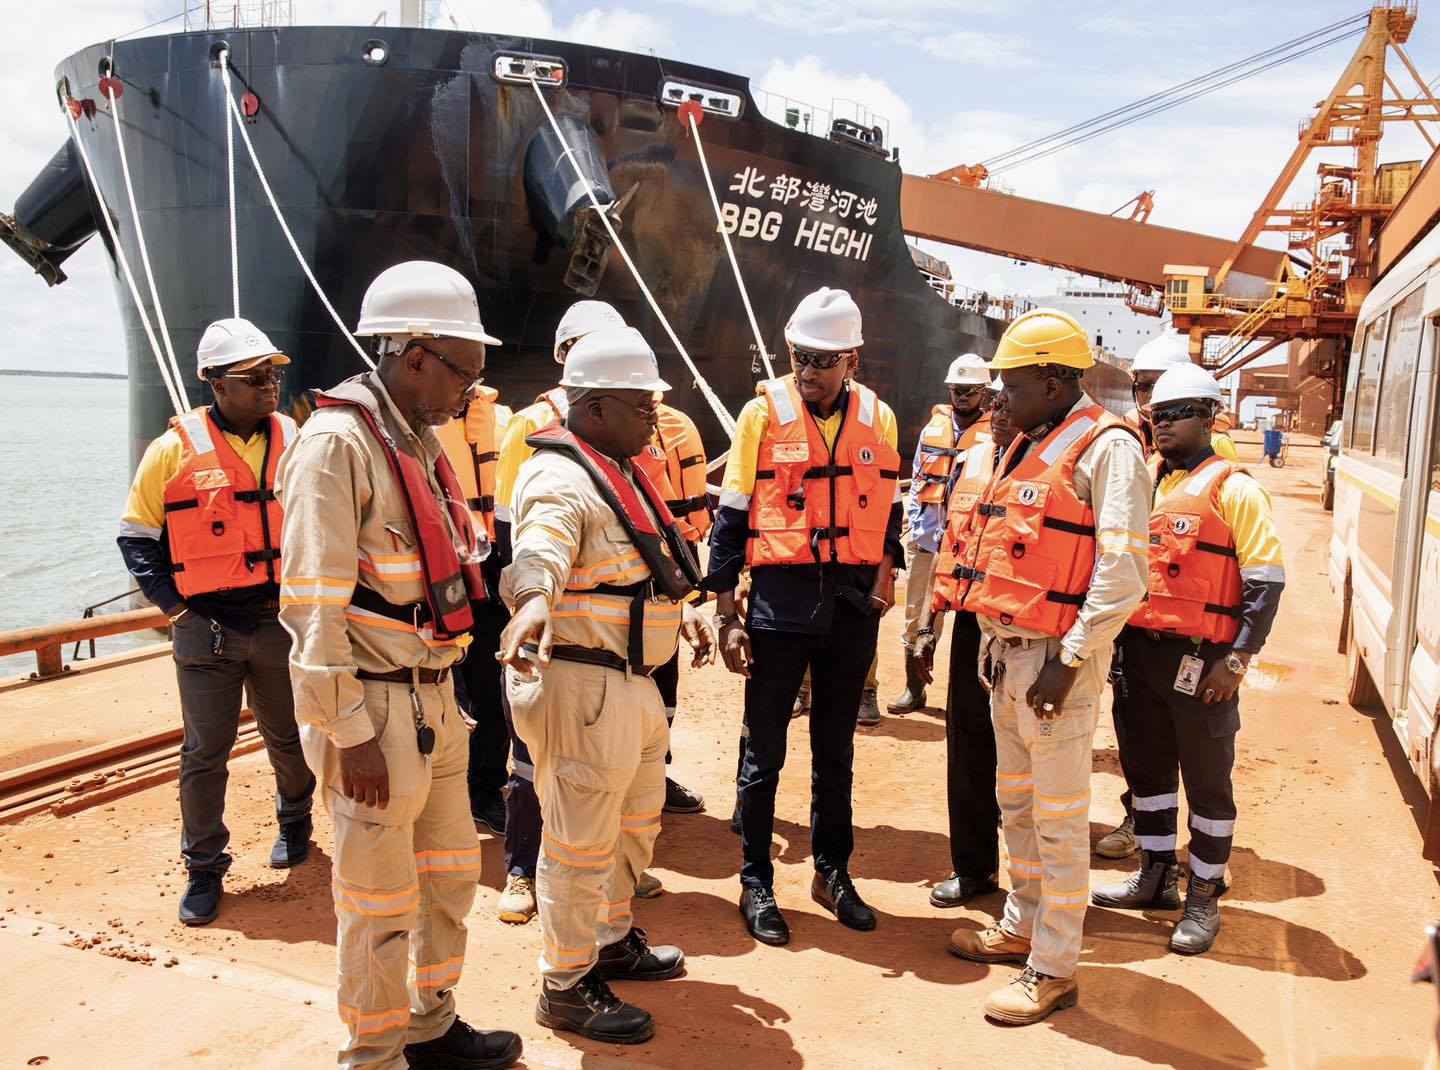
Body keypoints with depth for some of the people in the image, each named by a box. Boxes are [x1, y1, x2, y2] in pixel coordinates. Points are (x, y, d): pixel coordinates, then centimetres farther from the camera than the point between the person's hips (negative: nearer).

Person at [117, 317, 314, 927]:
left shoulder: (295, 441, 2)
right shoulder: (175, 450, -6)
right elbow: (136, 536, 3)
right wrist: (173, 605, -4)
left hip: (281, 621, 2)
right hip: (207, 627, -2)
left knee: (289, 740, 15)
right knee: (205, 752, 3)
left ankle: (294, 822, 42)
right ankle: (204, 871, 19)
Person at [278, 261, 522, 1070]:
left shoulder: (423, 440, 12)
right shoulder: (338, 442, -16)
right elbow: (313, 604, -19)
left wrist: (444, 692, 17)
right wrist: (350, 732, -19)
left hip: (434, 699, 9)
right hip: (376, 709, -9)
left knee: (450, 874, 19)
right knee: (382, 901, 6)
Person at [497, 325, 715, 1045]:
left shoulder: (617, 470, 15)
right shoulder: (560, 478, -19)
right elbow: (540, 550, -41)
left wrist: (681, 611, 31)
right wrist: (532, 602, -60)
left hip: (631, 680, 11)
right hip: (581, 682, -11)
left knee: (635, 821, 25)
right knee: (581, 841, 2)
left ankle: (611, 941, 45)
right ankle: (565, 986, 21)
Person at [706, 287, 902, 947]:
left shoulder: (877, 419, 4)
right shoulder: (763, 413, -5)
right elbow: (731, 518, -3)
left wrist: (885, 570, 0)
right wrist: (726, 614, -7)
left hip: (854, 602, 3)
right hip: (781, 595, -3)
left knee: (836, 749, 16)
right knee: (764, 752, 5)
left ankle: (833, 873, 31)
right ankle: (756, 884, 21)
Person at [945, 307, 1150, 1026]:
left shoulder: (1106, 447, -13)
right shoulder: (1028, 447, 15)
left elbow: (1121, 572, -20)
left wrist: (1069, 659, -20)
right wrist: (995, 640, 15)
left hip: (1055, 660, -9)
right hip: (1007, 653, 9)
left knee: (1058, 819, 2)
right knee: (1015, 804, 20)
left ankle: (1053, 971, 14)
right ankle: (1021, 927, 36)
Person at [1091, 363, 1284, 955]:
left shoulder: (1233, 488, -6)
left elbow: (1266, 580, -10)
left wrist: (1237, 658, -15)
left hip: (1200, 659, -6)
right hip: (1136, 649, 6)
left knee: (1206, 779, 6)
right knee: (1146, 767, 16)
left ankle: (1204, 897, 19)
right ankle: (1156, 877, 33)